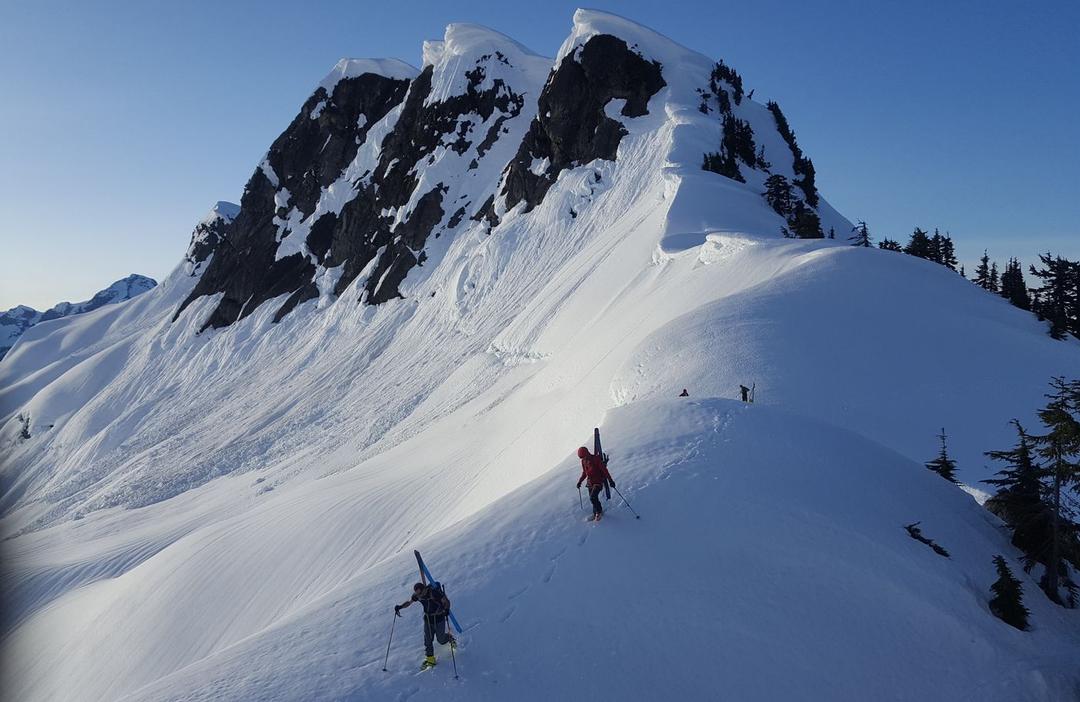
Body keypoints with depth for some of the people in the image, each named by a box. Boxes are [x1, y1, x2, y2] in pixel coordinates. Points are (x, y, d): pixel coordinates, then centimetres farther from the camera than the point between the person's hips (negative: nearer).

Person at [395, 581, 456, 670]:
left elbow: (446, 601, -21)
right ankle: (430, 659, 14)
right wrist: (400, 606, -13)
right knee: (428, 639, -1)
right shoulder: (417, 595, -12)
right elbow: (409, 602, 5)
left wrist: (446, 610, -40)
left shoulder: (434, 592, -29)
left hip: (439, 619, -4)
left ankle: (450, 637, 40)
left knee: (441, 640, 8)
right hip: (428, 619, 4)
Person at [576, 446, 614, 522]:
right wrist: (580, 481, 14)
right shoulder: (584, 462, 4)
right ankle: (596, 513, 24)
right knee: (593, 498, 7)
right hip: (590, 483, 7)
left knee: (592, 497, -19)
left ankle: (599, 512, 0)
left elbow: (604, 470, -15)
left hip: (598, 482, -6)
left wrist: (610, 480, -17)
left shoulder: (596, 459, -17)